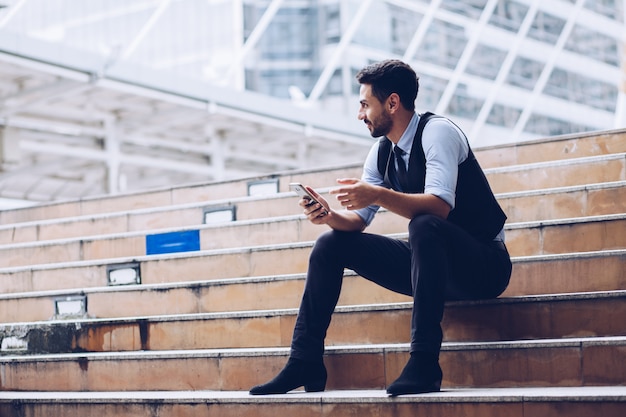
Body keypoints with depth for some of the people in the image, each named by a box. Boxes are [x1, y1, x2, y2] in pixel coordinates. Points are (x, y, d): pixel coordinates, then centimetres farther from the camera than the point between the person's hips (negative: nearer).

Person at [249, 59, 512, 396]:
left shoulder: (437, 131, -17)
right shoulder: (381, 152, 6)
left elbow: (440, 206, -31)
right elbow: (357, 221, 6)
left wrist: (379, 195, -42)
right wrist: (329, 216, -15)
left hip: (482, 264, -8)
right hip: (430, 259, 8)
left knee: (424, 226, -39)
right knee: (331, 244, 1)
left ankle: (424, 362, -37)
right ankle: (305, 363, -1)